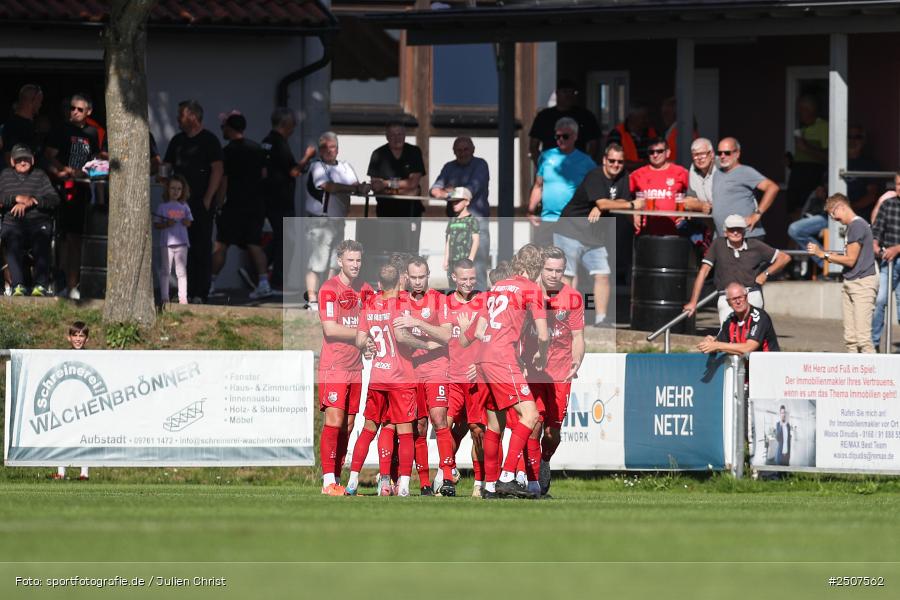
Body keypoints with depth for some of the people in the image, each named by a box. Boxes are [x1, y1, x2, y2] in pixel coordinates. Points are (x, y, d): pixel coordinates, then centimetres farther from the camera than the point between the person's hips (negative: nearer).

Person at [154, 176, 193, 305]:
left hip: (181, 242, 2)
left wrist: (187, 222, -5)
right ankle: (164, 297, 3)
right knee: (165, 271, -1)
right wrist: (166, 224, -16)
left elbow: (189, 221, 18)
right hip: (166, 243, -2)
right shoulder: (163, 207, 2)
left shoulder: (184, 207, 11)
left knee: (182, 271, 4)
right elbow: (156, 224, 1)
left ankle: (183, 297, 6)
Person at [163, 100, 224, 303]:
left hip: (201, 203, -7)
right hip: (180, 203, 7)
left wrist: (207, 199, -14)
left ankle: (200, 293, -7)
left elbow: (217, 170, -9)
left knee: (201, 248, -6)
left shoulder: (209, 140, -4)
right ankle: (186, 291, 10)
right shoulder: (177, 141, 17)